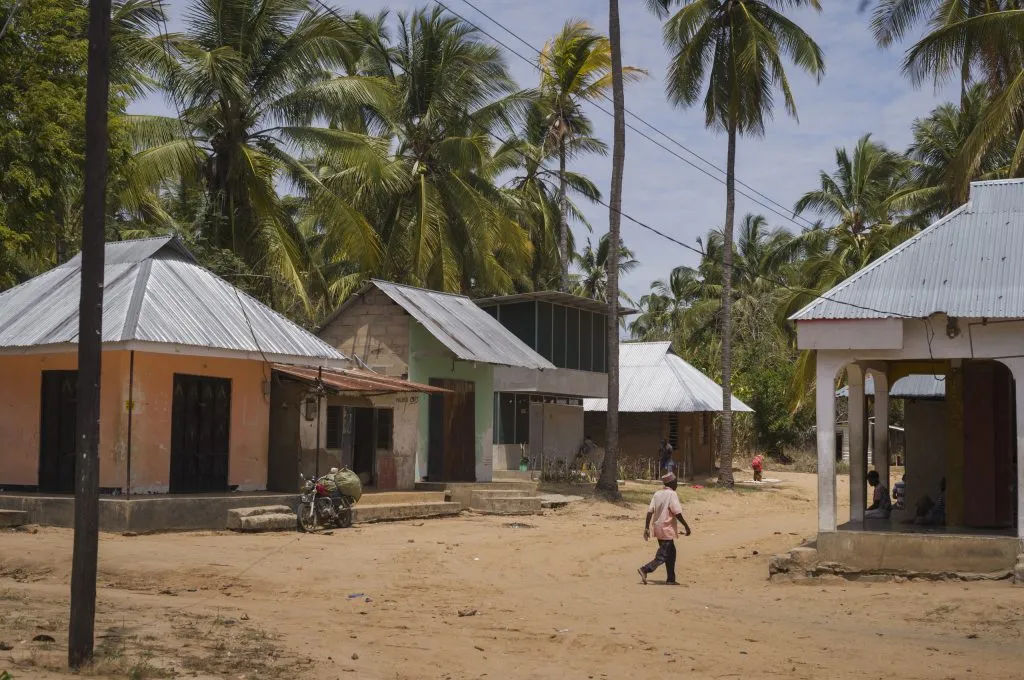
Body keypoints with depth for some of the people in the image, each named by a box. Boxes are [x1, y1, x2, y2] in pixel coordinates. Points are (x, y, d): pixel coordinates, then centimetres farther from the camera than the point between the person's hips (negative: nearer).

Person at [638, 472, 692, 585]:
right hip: (667, 530, -8)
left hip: (658, 529, 8)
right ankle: (645, 569, -18)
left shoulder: (657, 494, 7)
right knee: (662, 557, -4)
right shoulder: (672, 494, -12)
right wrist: (686, 526, -9)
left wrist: (647, 528, 5)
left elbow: (650, 511, 3)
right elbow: (677, 513, -17)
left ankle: (671, 579, 20)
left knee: (671, 553, 18)